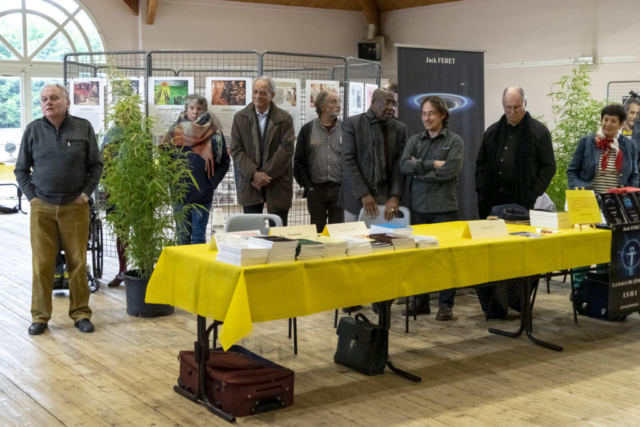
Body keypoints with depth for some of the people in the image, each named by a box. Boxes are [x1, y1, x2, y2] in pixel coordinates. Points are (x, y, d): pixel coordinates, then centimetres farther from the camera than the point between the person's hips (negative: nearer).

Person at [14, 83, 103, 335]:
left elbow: (96, 165, 7)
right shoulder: (33, 130, 3)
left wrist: (86, 192, -2)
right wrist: (31, 196, 1)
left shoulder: (83, 128, 2)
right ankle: (40, 316, 13)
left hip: (74, 207, 0)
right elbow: (21, 169, 10)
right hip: (42, 208, 1)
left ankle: (81, 313, 16)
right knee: (42, 264, 3)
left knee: (78, 262, 4)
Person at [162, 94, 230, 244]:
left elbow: (224, 162, 4)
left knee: (199, 236, 0)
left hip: (203, 194, -1)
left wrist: (212, 182, -4)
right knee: (182, 236, 7)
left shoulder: (214, 134, 0)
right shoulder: (176, 132, 3)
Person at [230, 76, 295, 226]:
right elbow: (236, 150, 0)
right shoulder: (240, 118, 5)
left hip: (278, 184, -1)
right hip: (250, 183, 1)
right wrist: (254, 174, -14)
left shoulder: (285, 119, 0)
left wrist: (265, 175, -13)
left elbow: (286, 150, -7)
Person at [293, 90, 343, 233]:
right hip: (316, 190, 0)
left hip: (339, 189, 0)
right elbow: (298, 162, 5)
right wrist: (307, 187, -3)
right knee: (317, 232, 6)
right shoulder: (307, 130, 5)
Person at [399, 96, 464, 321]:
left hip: (443, 207, -3)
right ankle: (420, 300, 18)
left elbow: (451, 169, -14)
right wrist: (432, 164, -13)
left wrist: (419, 169, -8)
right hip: (418, 206, 3)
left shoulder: (454, 141, 1)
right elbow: (404, 165, -5)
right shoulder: (414, 140, 11)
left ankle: (446, 304, 9)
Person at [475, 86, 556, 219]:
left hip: (522, 201, -4)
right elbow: (480, 164, 18)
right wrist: (482, 191, 5)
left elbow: (548, 167, -1)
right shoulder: (493, 131, 13)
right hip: (493, 200, 4)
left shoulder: (539, 132, 1)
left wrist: (532, 195, -9)